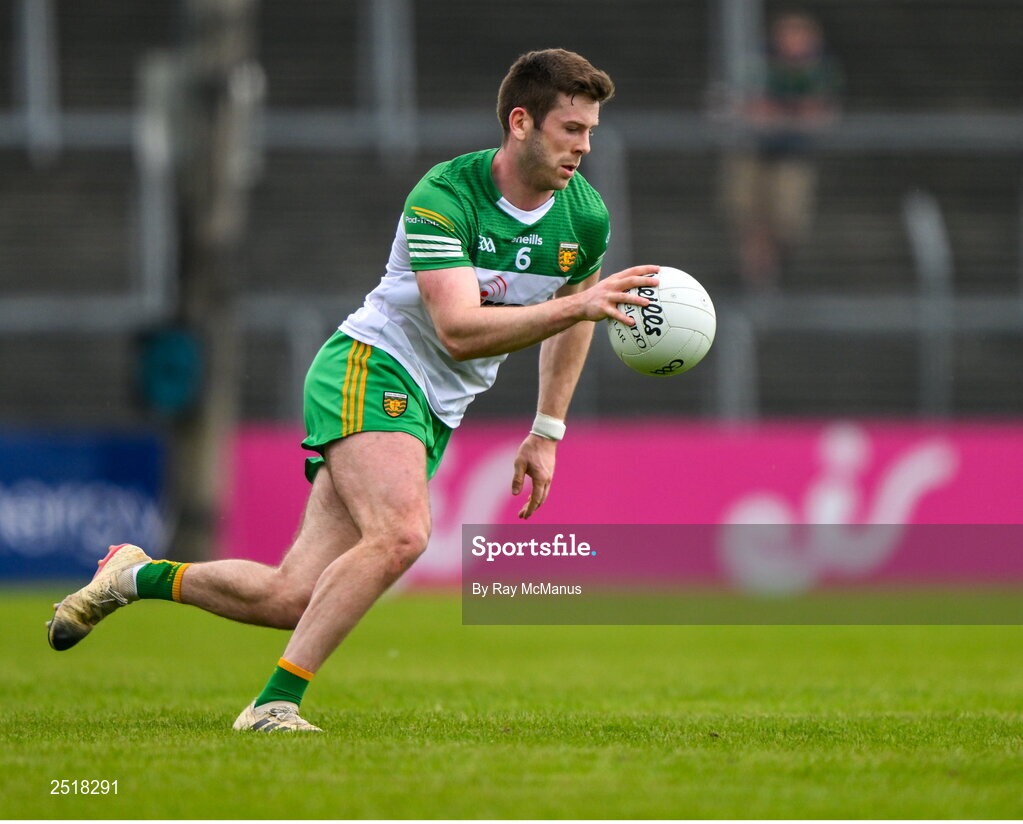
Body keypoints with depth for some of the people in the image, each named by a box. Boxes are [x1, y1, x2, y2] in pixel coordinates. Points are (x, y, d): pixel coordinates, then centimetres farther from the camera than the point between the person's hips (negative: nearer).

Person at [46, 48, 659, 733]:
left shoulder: (585, 216, 0)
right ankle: (274, 704, -24)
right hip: (370, 369, -7)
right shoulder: (443, 198, -20)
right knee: (401, 534, -33)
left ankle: (139, 576, 21)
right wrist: (577, 306, -39)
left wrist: (548, 433, 18)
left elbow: (569, 321, 20)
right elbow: (458, 330, -30)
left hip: (434, 415, 7)